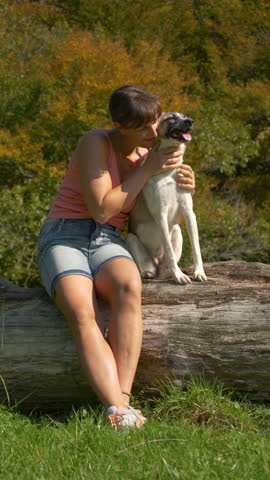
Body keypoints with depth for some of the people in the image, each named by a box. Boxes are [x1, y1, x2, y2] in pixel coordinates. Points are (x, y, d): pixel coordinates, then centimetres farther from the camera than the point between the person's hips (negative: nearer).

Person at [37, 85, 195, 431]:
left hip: (107, 245, 4)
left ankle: (122, 400, -42)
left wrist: (183, 189, -6)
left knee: (129, 287, -35)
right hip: (63, 237, -4)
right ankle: (118, 411, -47)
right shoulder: (96, 143, -9)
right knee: (82, 314, -36)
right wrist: (147, 170, -13)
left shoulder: (148, 155, 9)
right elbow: (101, 209, -16)